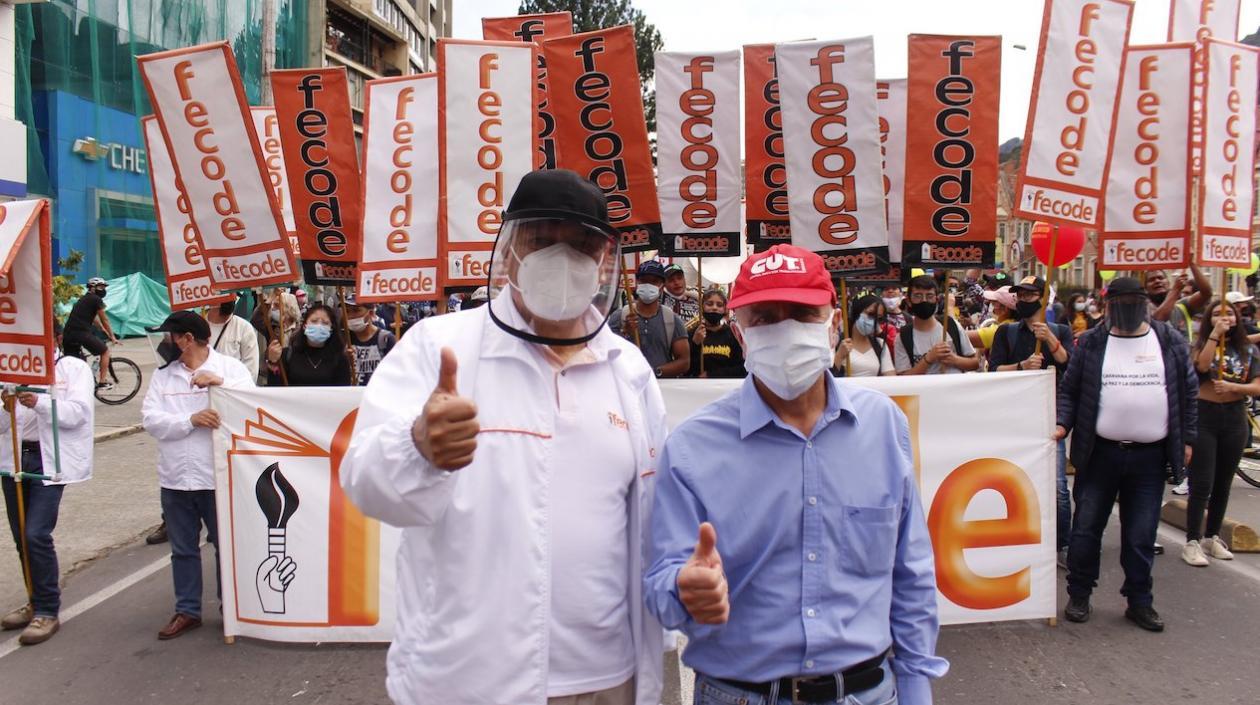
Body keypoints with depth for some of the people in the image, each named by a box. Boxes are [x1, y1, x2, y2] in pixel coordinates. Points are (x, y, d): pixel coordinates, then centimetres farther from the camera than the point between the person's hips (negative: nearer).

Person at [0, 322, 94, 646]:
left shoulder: (75, 369, 1)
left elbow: (76, 412, -13)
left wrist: (40, 403, -27)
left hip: (50, 461, -5)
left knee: (36, 535, -12)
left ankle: (48, 612, -1)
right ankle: (37, 602, 27)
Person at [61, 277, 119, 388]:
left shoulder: (84, 299, 26)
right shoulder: (97, 300, 0)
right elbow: (104, 320, 4)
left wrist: (104, 330, 45)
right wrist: (112, 337, 12)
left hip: (68, 333, 8)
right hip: (82, 332, -8)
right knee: (105, 351, 9)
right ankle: (102, 382, 8)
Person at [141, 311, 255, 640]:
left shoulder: (230, 367, -3)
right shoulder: (162, 374, 8)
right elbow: (151, 418, -3)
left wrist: (220, 383, -25)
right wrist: (191, 419, -18)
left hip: (219, 477, -4)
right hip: (175, 479, 4)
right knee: (183, 549, 15)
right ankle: (187, 611, 28)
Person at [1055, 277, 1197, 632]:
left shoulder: (1170, 341, 5)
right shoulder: (1090, 343, 1)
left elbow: (1189, 391, 10)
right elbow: (1069, 389, 5)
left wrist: (1186, 439, 8)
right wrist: (1062, 424, -10)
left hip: (1149, 457, 1)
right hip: (1100, 453, -1)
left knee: (1141, 535, 8)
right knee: (1086, 527, 6)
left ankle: (1139, 602, 22)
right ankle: (1079, 595, 20)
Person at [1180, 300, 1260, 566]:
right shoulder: (1201, 344, 1)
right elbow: (1201, 365, -21)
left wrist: (1233, 387, -16)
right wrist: (1215, 333, -21)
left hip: (1234, 419, 3)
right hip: (1204, 417, -3)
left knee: (1223, 483, 11)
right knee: (1201, 484, -7)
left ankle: (1212, 537, 24)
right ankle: (1192, 542, -3)